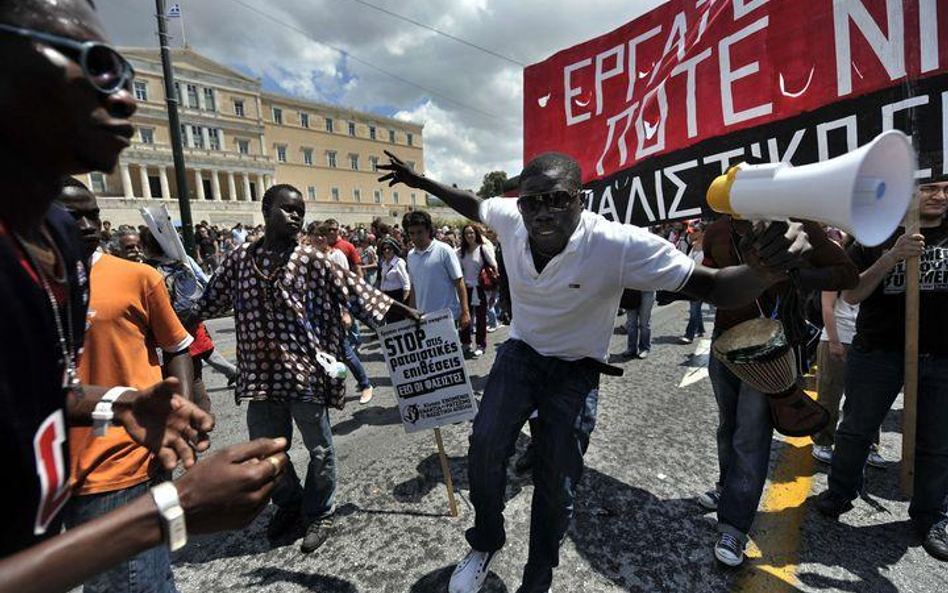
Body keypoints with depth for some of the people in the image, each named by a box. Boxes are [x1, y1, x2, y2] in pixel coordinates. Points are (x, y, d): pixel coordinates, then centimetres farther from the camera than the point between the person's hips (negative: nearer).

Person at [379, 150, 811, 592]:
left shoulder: (622, 245, -29)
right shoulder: (509, 218, -16)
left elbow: (712, 285, -27)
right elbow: (474, 204, 7)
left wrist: (765, 270, -49)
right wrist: (420, 181, 9)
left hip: (576, 370, -2)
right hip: (521, 352, 3)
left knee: (557, 485, 5)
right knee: (484, 446, -13)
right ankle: (485, 544, 19)